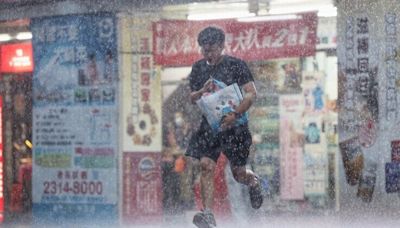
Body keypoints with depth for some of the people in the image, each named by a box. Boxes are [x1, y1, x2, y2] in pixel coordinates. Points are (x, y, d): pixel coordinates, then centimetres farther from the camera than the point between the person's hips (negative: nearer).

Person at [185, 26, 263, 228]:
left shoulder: (236, 65, -5)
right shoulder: (199, 68, 9)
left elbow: (251, 93, -12)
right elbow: (192, 98, 13)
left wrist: (235, 114, -25)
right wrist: (203, 91, -10)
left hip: (234, 126, -4)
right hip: (210, 125, 4)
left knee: (238, 173, 2)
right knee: (206, 165, -14)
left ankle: (253, 181, 40)